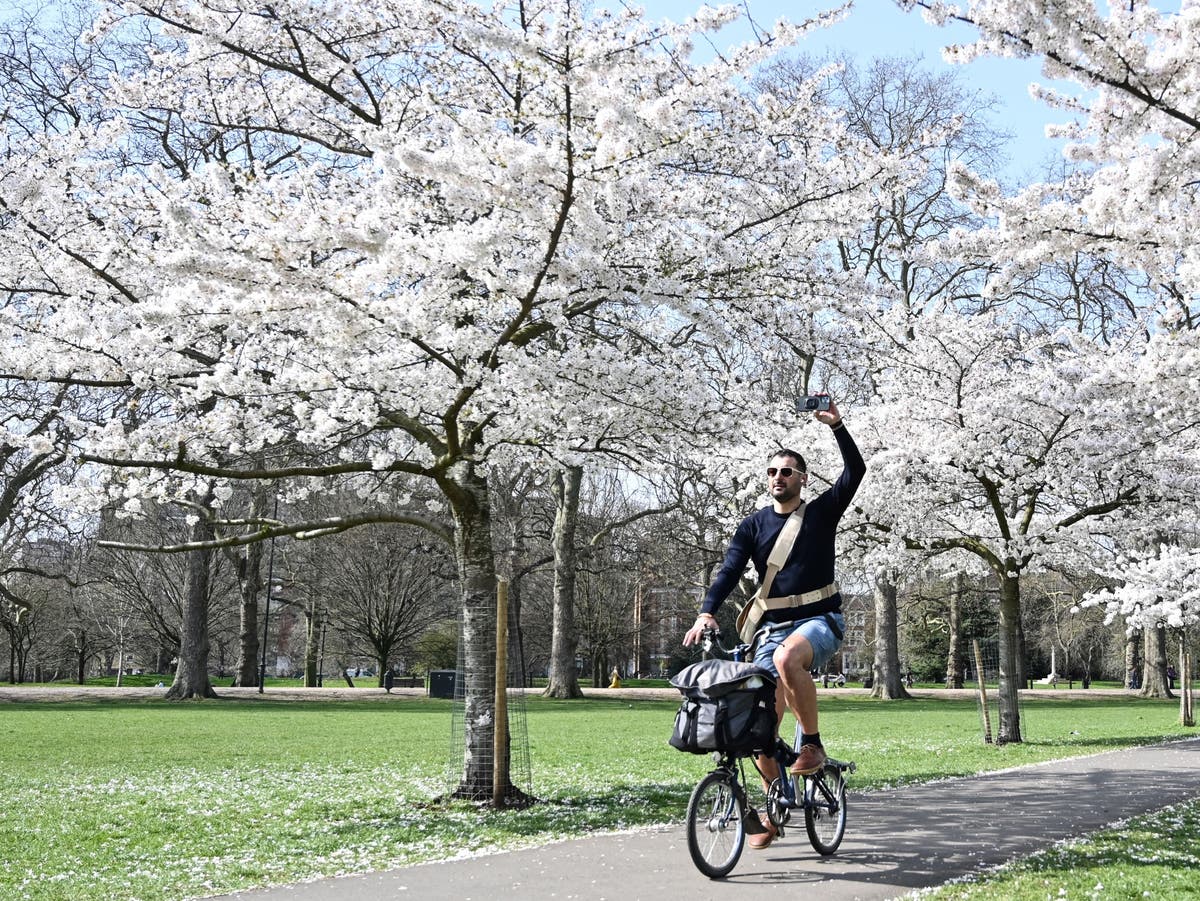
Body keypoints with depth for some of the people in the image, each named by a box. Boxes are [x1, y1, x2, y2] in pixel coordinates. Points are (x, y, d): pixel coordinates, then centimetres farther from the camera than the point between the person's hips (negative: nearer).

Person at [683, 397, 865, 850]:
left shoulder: (821, 512, 3)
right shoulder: (753, 525, 8)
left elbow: (855, 470, -9)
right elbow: (729, 571, -4)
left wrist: (837, 426, -20)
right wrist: (706, 613, -20)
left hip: (820, 620, -3)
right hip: (774, 625, 3)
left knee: (788, 658, -38)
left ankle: (812, 744, -19)